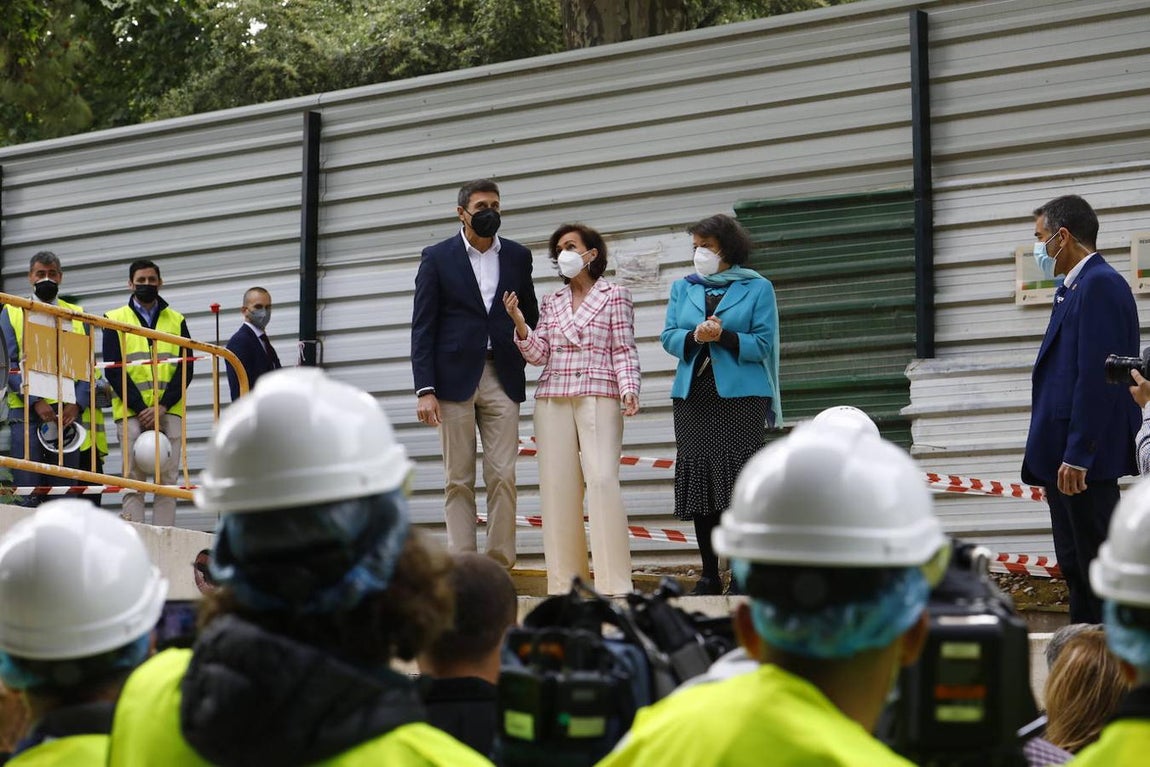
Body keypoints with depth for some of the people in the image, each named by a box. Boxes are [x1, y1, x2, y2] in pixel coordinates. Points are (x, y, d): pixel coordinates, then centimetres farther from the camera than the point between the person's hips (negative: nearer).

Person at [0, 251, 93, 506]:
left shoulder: (77, 316, 17)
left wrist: (77, 403, -7)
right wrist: (35, 401, -13)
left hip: (68, 411, 2)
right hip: (26, 410, -2)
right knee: (27, 493, -8)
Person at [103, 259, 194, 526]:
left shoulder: (177, 321, 15)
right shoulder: (115, 320, 10)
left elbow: (186, 368, 6)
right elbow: (114, 370, 1)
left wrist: (162, 407, -8)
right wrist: (140, 408, -10)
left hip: (169, 412, 2)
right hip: (131, 413, -2)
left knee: (167, 481, -1)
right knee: (133, 482, -4)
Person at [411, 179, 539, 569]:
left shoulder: (517, 256, 10)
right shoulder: (437, 258, 3)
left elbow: (531, 318, 16)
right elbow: (422, 328, -1)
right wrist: (425, 389, -8)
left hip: (502, 378, 2)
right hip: (455, 377, -2)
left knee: (503, 476, -4)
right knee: (458, 480, 0)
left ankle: (500, 565, -1)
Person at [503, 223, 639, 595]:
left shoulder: (615, 295, 7)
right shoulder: (552, 302, 18)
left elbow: (624, 350, 2)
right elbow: (539, 354, 11)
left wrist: (629, 389, -12)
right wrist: (519, 323, -5)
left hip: (598, 396, -4)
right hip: (553, 398, 4)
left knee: (602, 479, -16)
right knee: (557, 486, -1)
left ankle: (614, 582, -15)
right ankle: (565, 580, 3)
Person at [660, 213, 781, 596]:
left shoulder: (758, 288, 4)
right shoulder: (683, 288, 16)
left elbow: (763, 345, -3)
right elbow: (669, 337, 7)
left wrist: (723, 336, -17)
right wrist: (694, 337, -13)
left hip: (740, 396, -4)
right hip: (693, 397, 4)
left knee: (741, 486, -9)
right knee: (699, 485, 3)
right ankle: (710, 574, 9)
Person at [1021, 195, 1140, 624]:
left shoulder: (1099, 285, -13)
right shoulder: (1074, 289, 17)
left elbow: (1096, 376, -20)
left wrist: (1078, 455, -22)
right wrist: (1056, 454, 16)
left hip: (1084, 457, -10)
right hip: (1064, 454, 10)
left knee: (1096, 565, -7)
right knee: (1074, 568, 13)